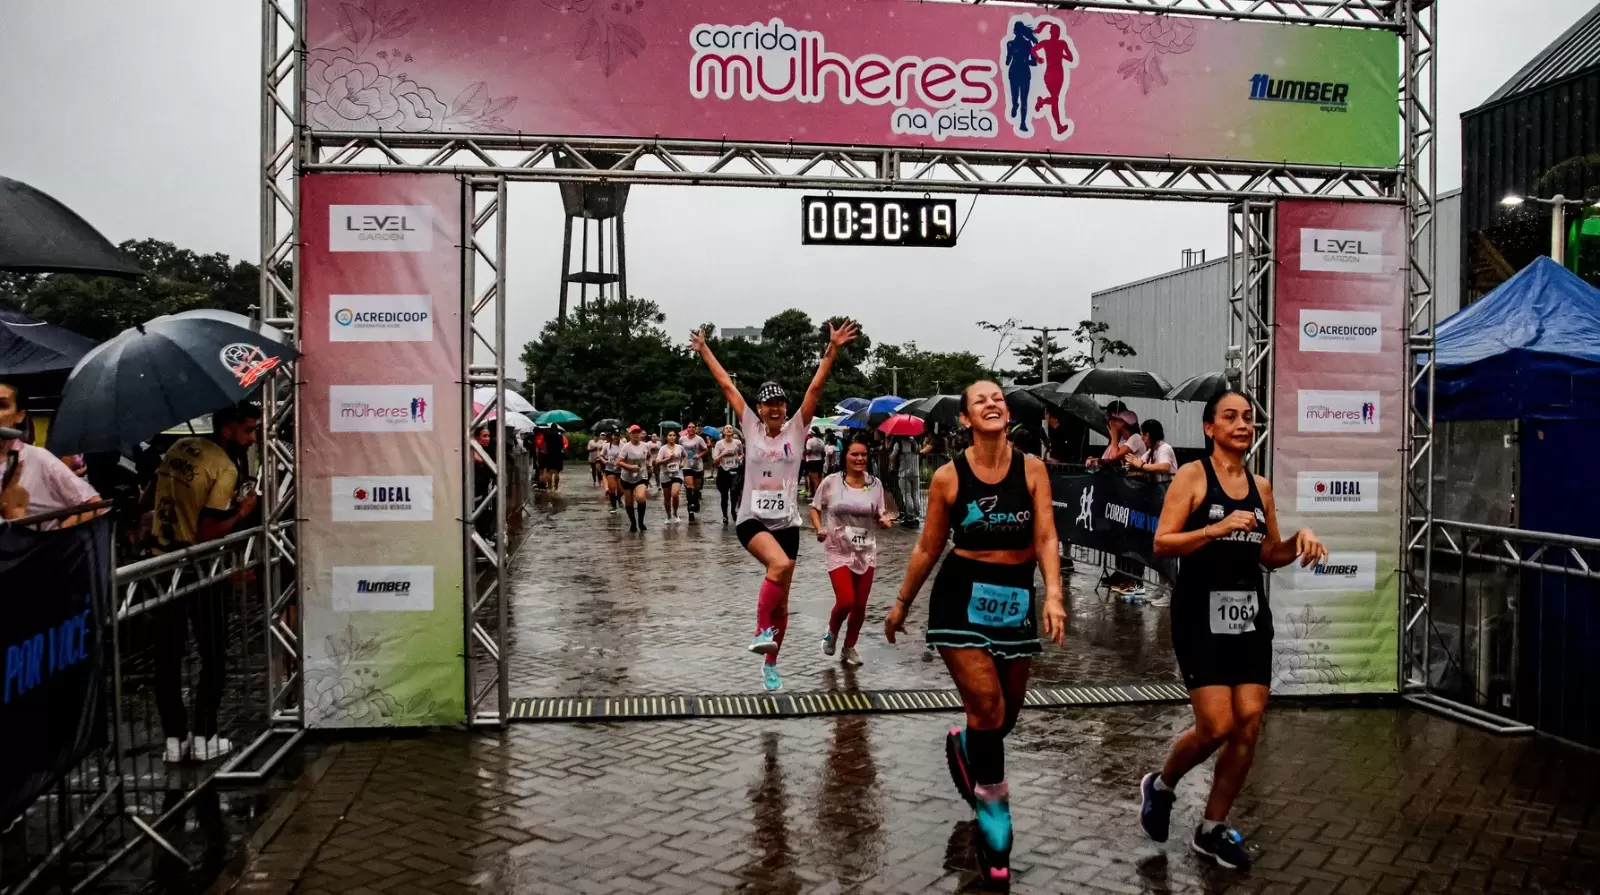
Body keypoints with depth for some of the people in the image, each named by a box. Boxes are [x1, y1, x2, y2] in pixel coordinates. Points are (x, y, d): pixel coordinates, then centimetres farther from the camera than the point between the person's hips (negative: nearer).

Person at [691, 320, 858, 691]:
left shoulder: (796, 429, 2)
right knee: (779, 565, -32)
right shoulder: (750, 428, 2)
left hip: (787, 521, 2)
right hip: (752, 519, -2)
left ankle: (770, 665, 22)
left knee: (782, 600, 7)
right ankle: (762, 630, -16)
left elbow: (816, 386, -5)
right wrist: (704, 351, 10)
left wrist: (832, 349, -12)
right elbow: (726, 384, 5)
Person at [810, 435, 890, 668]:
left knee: (860, 605, 8)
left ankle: (849, 648, 30)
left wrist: (884, 520, -14)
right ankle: (831, 633, 18)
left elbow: (879, 516, 8)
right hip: (839, 551, -3)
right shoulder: (831, 482, -8)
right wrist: (819, 528, -13)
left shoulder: (875, 484, -1)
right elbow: (815, 508, 3)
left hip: (866, 552, 3)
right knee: (846, 601, -15)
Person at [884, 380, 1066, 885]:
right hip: (962, 598, -3)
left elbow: (1045, 538, -9)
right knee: (988, 706, -13)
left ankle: (963, 746, 49)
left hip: (1017, 600, 3)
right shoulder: (948, 477, -6)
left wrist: (1053, 595, -24)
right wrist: (902, 603, 9)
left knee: (1007, 715, 14)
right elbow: (928, 548, 3)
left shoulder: (1032, 469, -3)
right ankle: (994, 812, 4)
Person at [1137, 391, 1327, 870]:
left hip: (1250, 614, 6)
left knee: (1249, 726, 2)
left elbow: (1271, 555, 17)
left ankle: (1212, 829, 18)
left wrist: (1301, 539, -2)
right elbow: (1161, 543, -13)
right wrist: (1217, 529, -24)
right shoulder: (1192, 476, -6)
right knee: (1217, 726, -11)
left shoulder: (1261, 486, 11)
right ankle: (1160, 786, 19)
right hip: (1201, 614, -6)